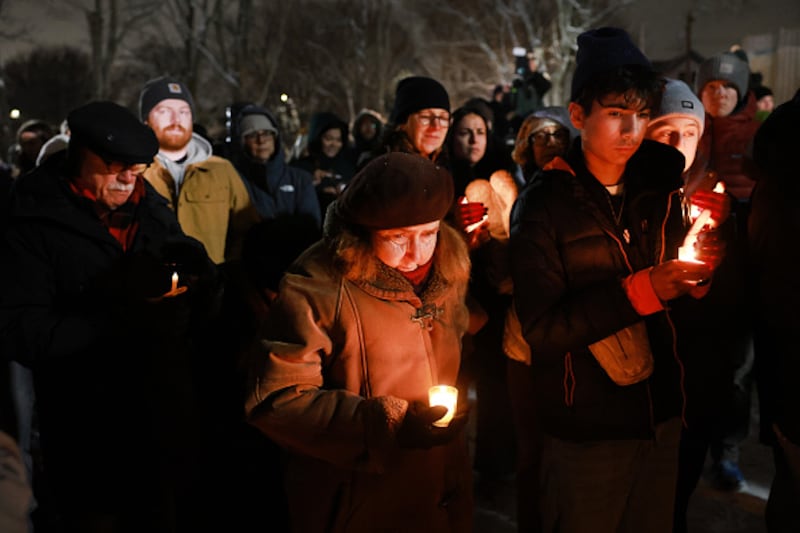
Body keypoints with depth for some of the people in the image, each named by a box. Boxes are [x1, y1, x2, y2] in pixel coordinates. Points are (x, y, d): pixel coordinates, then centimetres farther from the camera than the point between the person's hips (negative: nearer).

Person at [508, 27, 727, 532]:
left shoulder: (659, 188, 1)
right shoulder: (544, 203, -13)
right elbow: (540, 328, -18)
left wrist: (697, 274, -11)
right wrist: (639, 291, -26)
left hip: (661, 415, 5)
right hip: (586, 430, -5)